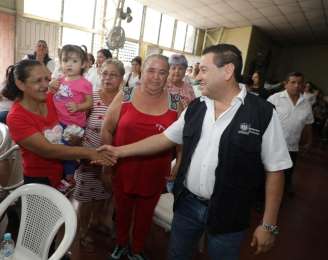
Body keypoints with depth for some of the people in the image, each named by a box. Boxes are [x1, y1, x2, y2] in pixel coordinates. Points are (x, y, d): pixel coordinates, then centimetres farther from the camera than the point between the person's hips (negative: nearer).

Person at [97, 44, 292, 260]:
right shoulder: (195, 108, 0)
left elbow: (275, 170, -10)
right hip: (187, 203, 5)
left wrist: (269, 225, -8)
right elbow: (165, 138, 6)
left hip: (227, 214, -4)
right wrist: (120, 151, 4)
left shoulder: (262, 113, -13)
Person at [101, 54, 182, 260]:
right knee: (122, 210, 23)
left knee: (145, 214, 22)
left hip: (155, 173, 0)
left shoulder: (176, 103, -7)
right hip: (123, 170, 0)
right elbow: (107, 129, -1)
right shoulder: (125, 96, -8)